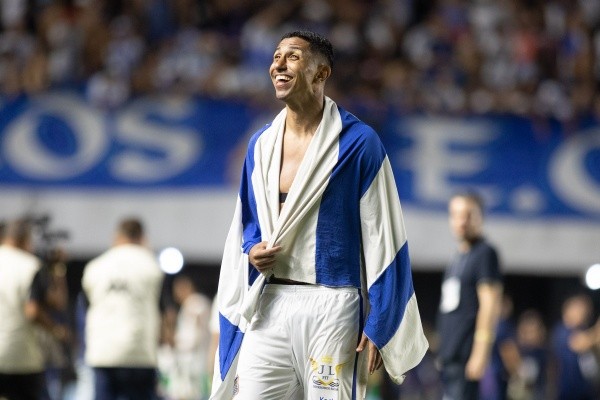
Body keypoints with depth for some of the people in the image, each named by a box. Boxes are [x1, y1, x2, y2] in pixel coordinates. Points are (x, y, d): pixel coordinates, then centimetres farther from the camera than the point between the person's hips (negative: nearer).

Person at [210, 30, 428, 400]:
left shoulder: (358, 143, -5)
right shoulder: (261, 145, 13)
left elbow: (381, 240, -6)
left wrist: (377, 327, -10)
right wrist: (251, 252, 0)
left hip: (331, 306, -5)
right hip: (268, 305, 5)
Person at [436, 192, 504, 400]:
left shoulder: (485, 254, -7)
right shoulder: (458, 257, 19)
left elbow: (490, 304, -14)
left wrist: (481, 351, -21)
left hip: (466, 355, -9)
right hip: (449, 353, 9)